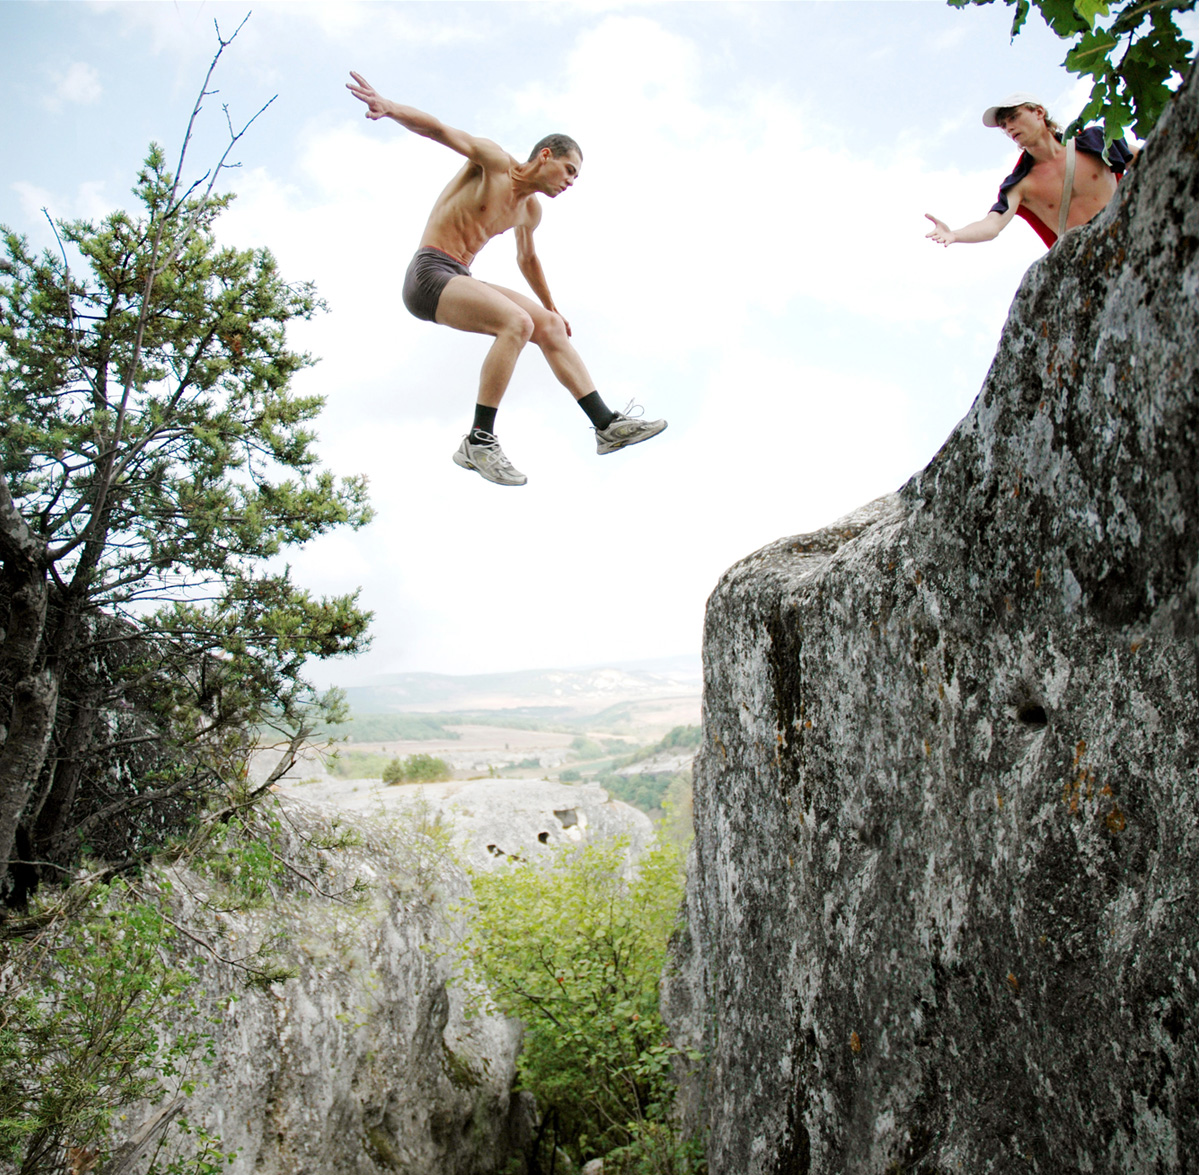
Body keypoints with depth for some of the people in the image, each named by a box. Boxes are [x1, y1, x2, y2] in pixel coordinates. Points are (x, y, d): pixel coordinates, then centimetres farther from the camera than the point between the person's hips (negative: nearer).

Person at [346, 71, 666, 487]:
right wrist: (387, 107, -36)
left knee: (551, 327, -2)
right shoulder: (494, 161, -5)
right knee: (517, 322, -28)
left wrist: (551, 307, 40)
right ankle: (478, 441, -27)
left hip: (460, 282, 8)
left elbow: (527, 259, 35)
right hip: (428, 274, -8)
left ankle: (607, 425, -5)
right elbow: (437, 129, -18)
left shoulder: (531, 211, 17)